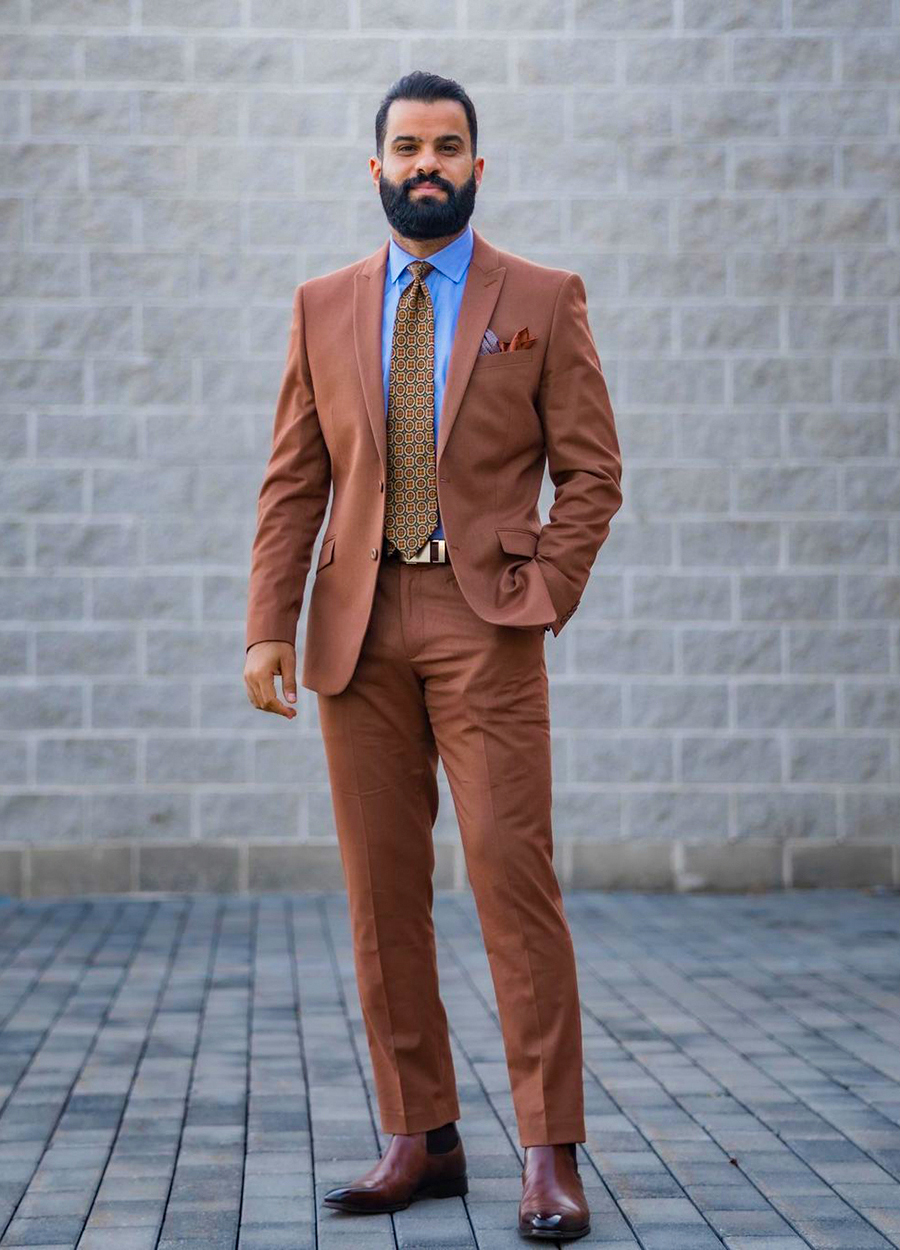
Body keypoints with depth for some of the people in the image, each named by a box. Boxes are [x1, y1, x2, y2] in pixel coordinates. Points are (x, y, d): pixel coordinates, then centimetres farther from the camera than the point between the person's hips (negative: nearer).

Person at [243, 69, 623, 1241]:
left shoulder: (544, 299, 5)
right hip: (359, 626, 3)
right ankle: (420, 1138, 12)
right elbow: (293, 480, 9)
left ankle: (551, 1155, -4)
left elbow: (592, 471, 4)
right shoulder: (324, 307, 12)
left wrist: (542, 603, -7)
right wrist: (268, 626, -1)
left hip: (485, 617, -3)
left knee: (513, 873, -9)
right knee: (382, 891, 4)